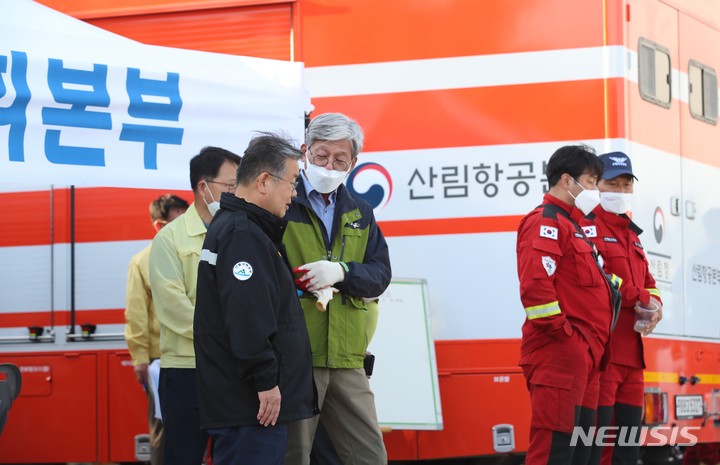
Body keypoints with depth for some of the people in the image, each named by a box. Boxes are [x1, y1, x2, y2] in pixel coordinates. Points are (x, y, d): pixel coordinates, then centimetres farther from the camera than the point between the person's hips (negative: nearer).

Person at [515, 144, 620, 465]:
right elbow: (534, 285, -22)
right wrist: (561, 333, -18)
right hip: (559, 354, -10)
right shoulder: (545, 222, -8)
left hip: (582, 356, 10)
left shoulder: (570, 225, 24)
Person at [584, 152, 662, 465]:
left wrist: (654, 305, 2)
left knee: (629, 438, 12)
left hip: (631, 352, 9)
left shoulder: (631, 234, 24)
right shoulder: (586, 227, -5)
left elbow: (647, 283, 25)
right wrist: (640, 299, -13)